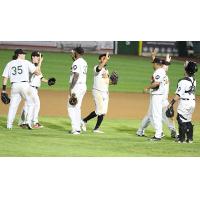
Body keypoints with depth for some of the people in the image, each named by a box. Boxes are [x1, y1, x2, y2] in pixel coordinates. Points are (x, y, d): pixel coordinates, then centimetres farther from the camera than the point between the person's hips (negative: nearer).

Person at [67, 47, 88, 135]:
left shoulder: (76, 63, -14)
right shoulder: (84, 62, 14)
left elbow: (76, 75, -22)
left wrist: (71, 88, -22)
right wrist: (73, 57, 24)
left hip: (77, 86, -9)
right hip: (83, 86, 9)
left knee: (71, 107, -6)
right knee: (77, 107, 16)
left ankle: (75, 129, -13)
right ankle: (77, 128, 15)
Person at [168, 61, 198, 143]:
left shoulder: (183, 81, -19)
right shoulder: (193, 80, 4)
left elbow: (178, 95, -18)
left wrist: (171, 103, -13)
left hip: (184, 102, -7)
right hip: (192, 101, 7)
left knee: (181, 120, 3)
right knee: (188, 120, 17)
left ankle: (182, 138, 6)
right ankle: (190, 138, 19)